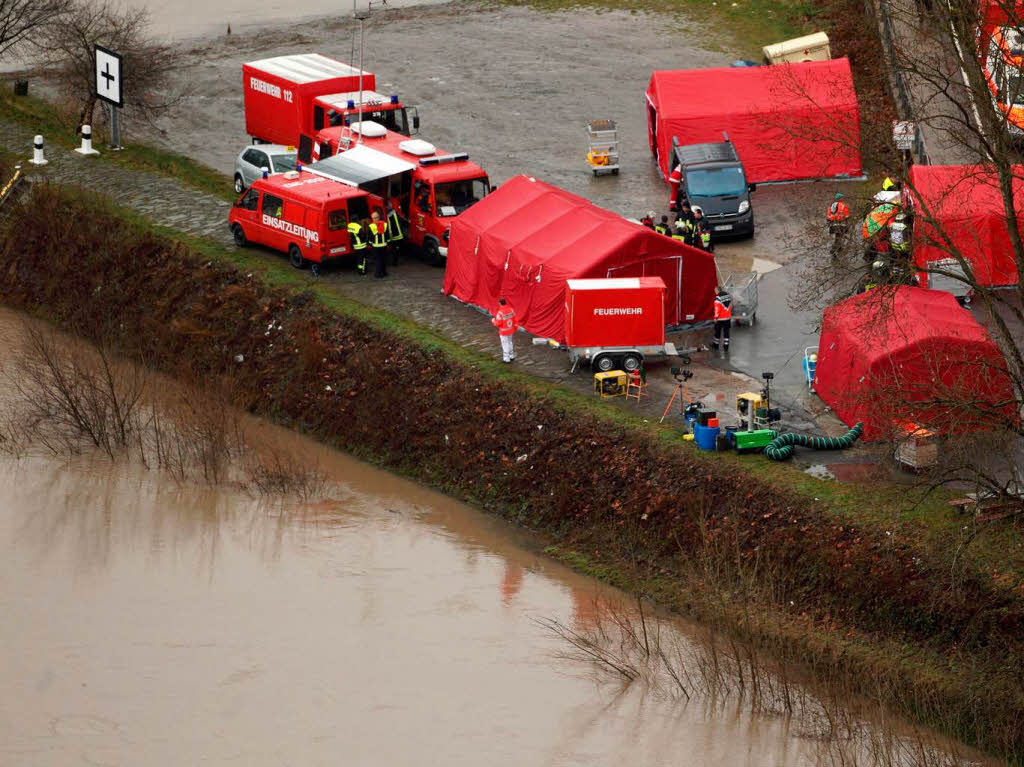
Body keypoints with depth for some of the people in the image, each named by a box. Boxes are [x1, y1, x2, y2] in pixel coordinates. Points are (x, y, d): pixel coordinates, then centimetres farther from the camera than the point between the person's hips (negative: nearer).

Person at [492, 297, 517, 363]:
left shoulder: (500, 312, -28)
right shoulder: (511, 309, -8)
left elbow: (498, 323, -24)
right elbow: (515, 320, 0)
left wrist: (493, 321, -1)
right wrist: (515, 329, 14)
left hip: (504, 331, -6)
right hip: (510, 330, 6)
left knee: (505, 345, 9)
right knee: (509, 342, 25)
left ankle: (506, 359, 20)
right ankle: (511, 356, 36)